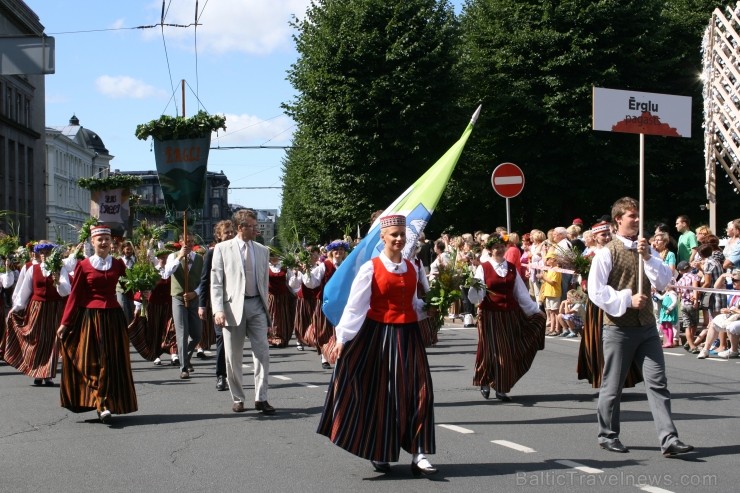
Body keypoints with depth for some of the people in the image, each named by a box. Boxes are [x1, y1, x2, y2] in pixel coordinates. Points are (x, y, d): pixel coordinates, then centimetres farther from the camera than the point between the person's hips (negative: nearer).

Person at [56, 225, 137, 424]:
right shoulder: (83, 265, 0)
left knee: (114, 361, 4)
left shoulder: (118, 264, 9)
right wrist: (65, 323, -3)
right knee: (94, 362, -6)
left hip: (113, 317, 3)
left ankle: (107, 405, 13)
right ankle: (102, 404, -5)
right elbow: (74, 296, 0)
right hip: (90, 318, -3)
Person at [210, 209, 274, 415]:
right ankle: (237, 399, 17)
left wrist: (265, 305, 10)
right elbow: (216, 282, -3)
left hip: (256, 306, 3)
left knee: (262, 352, -4)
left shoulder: (262, 250, 9)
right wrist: (218, 310, -12)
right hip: (233, 306, -2)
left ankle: (261, 398, 2)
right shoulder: (222, 249, -1)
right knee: (233, 357, 5)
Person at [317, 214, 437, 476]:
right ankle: (379, 453, 19)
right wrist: (342, 339, -17)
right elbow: (354, 306, -11)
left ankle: (418, 453, 2)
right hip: (379, 336, -4)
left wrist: (427, 308, -1)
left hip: (408, 336, 4)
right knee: (380, 394, 4)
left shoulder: (411, 268, 9)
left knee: (419, 392, -3)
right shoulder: (371, 268, -7)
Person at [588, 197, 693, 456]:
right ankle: (608, 436, 21)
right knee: (612, 386, 6)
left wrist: (647, 257, -13)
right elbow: (596, 291, -9)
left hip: (646, 326, 5)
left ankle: (669, 439, -4)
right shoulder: (607, 253, -6)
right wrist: (627, 299, -16)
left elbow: (663, 281, 0)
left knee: (658, 382, -3)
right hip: (618, 328, -4)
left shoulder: (647, 250, 11)